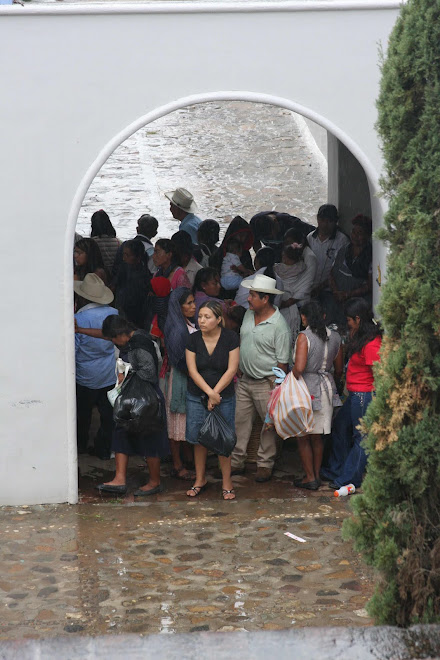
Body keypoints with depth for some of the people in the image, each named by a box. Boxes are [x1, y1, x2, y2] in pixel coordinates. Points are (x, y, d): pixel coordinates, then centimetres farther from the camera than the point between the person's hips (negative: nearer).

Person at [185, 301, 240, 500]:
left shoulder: (230, 338, -7)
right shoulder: (193, 339, -2)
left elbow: (231, 370, -9)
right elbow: (192, 370, -5)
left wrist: (215, 394, -13)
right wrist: (209, 392, -16)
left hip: (224, 397, -2)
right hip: (196, 397, 2)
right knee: (198, 439, 8)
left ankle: (227, 483, 10)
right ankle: (200, 480, 22)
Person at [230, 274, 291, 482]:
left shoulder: (279, 326, -17)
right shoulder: (249, 314, 5)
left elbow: (282, 362, -14)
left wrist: (276, 387, -14)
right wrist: (238, 369, 16)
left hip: (266, 383, -6)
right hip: (245, 380, 7)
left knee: (269, 425, 5)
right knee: (240, 421, 7)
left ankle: (265, 465, 17)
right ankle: (236, 462, 15)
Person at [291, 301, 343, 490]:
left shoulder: (304, 337, -16)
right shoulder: (335, 337, 2)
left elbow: (299, 368, -24)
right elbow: (339, 369, 10)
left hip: (307, 388, -6)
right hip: (327, 388, 6)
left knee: (303, 437, 7)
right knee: (317, 436, 18)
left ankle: (310, 478, 9)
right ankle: (316, 475, 23)